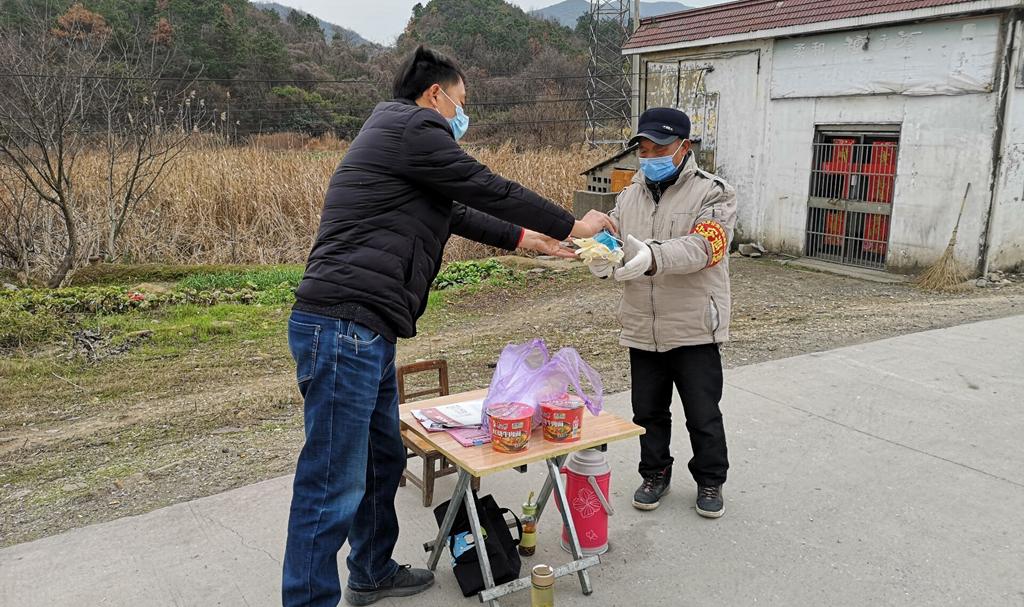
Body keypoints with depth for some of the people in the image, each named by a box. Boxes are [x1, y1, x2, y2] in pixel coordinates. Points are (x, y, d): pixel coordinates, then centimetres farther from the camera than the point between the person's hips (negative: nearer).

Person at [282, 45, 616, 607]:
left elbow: (454, 212, 31)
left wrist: (522, 238, 35)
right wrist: (572, 226, 8)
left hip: (363, 330, 11)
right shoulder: (413, 127, -7)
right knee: (334, 486, -5)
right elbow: (489, 190, -4)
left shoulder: (392, 131, 25)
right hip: (343, 326, -11)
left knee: (383, 459, 21)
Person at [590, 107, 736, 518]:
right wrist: (603, 260, -20)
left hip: (694, 329, -4)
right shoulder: (629, 197, 10)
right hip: (642, 330, 5)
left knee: (703, 414, 8)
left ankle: (710, 482, 29)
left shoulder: (711, 193, -8)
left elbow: (702, 246, -24)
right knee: (648, 411, 15)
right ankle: (655, 475, 35)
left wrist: (654, 257, -43)